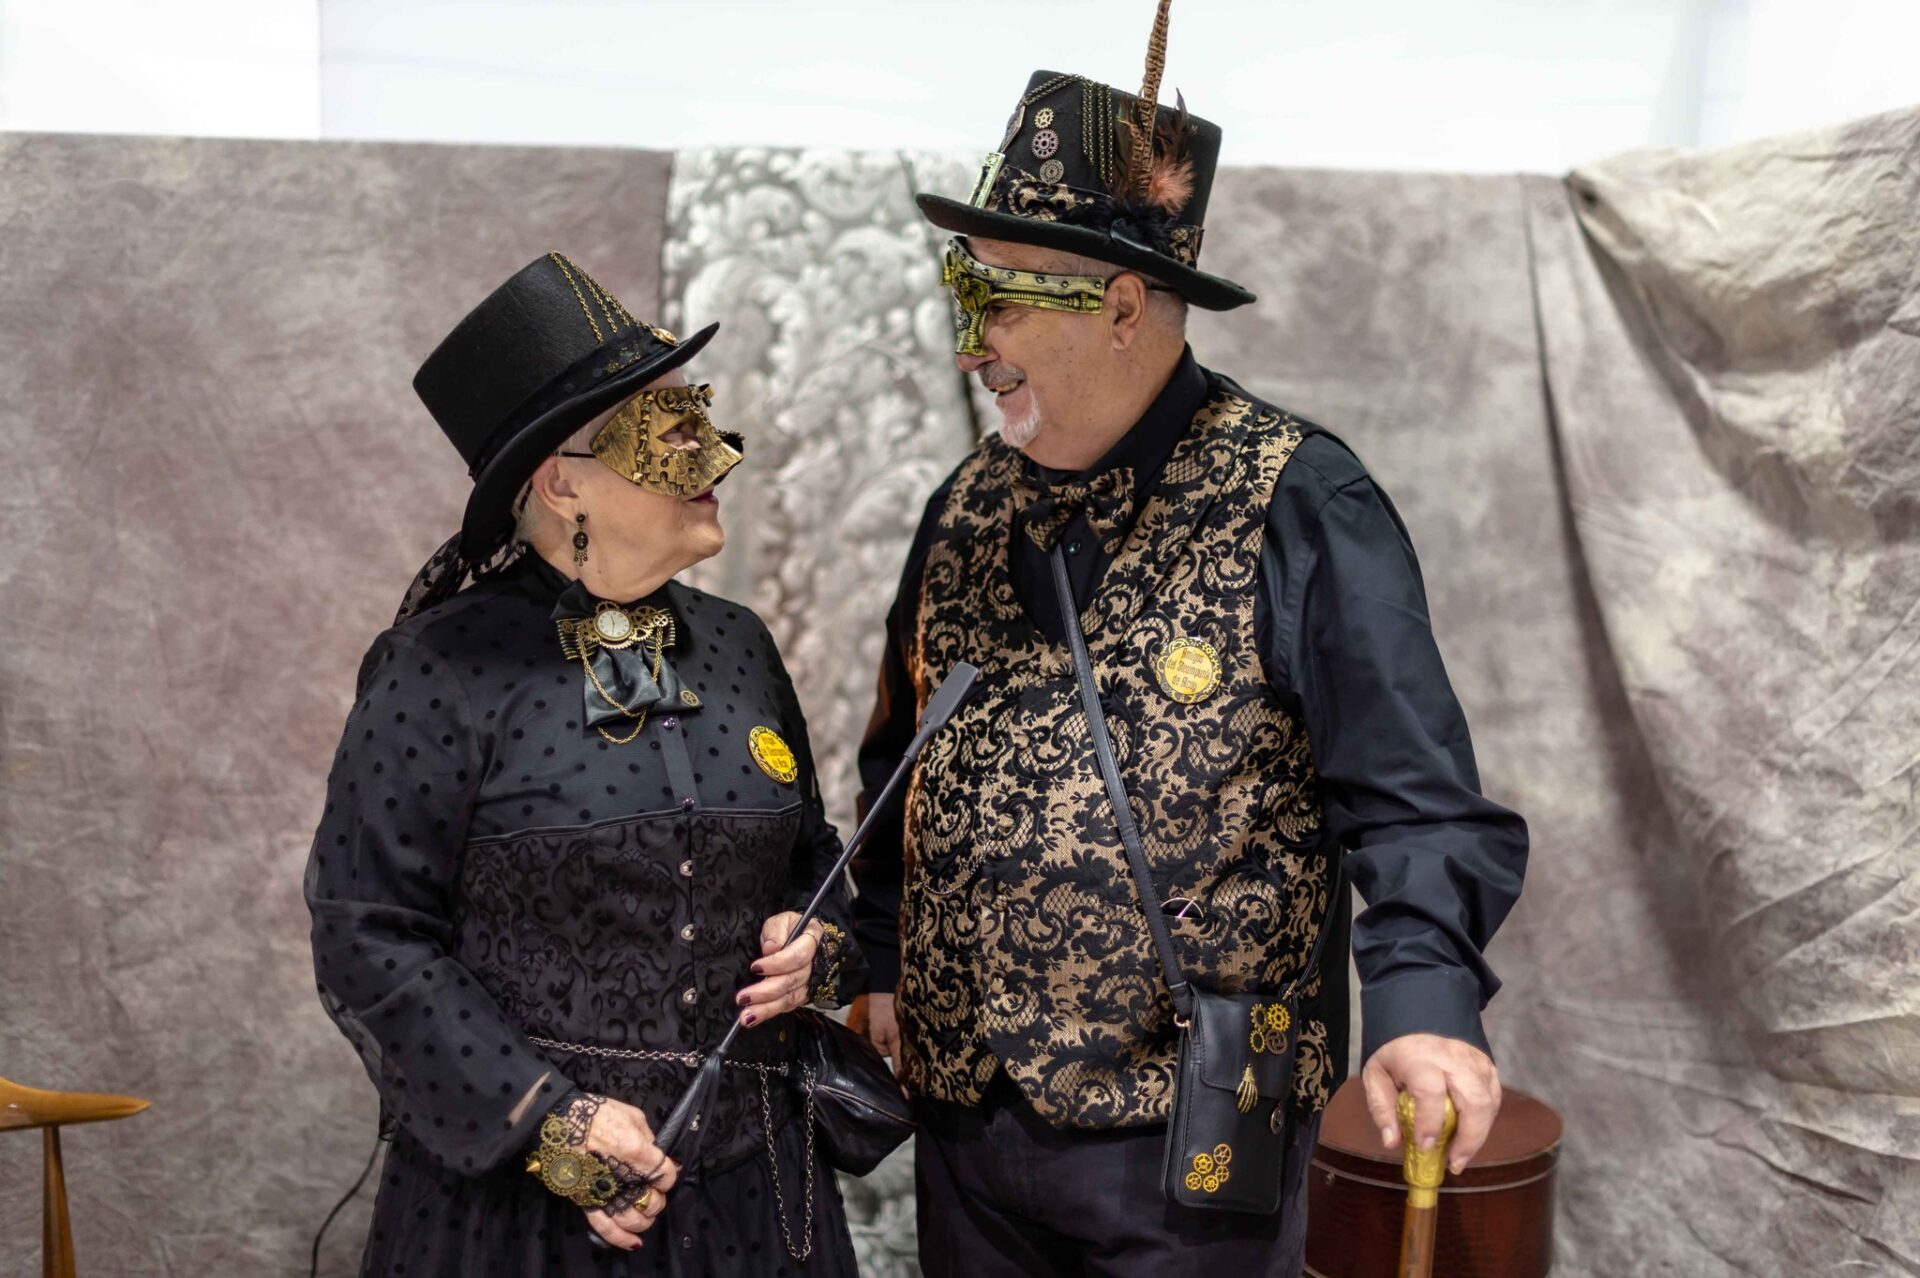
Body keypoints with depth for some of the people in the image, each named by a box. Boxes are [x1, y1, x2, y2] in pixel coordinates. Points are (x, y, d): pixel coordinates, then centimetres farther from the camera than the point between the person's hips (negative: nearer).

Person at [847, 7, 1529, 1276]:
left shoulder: (1294, 504, -12)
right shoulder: (969, 508, 7)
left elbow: (1413, 795, -16)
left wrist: (1424, 997, -30)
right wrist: (881, 962, 12)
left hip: (1189, 1137, -5)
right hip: (966, 1114, 6)